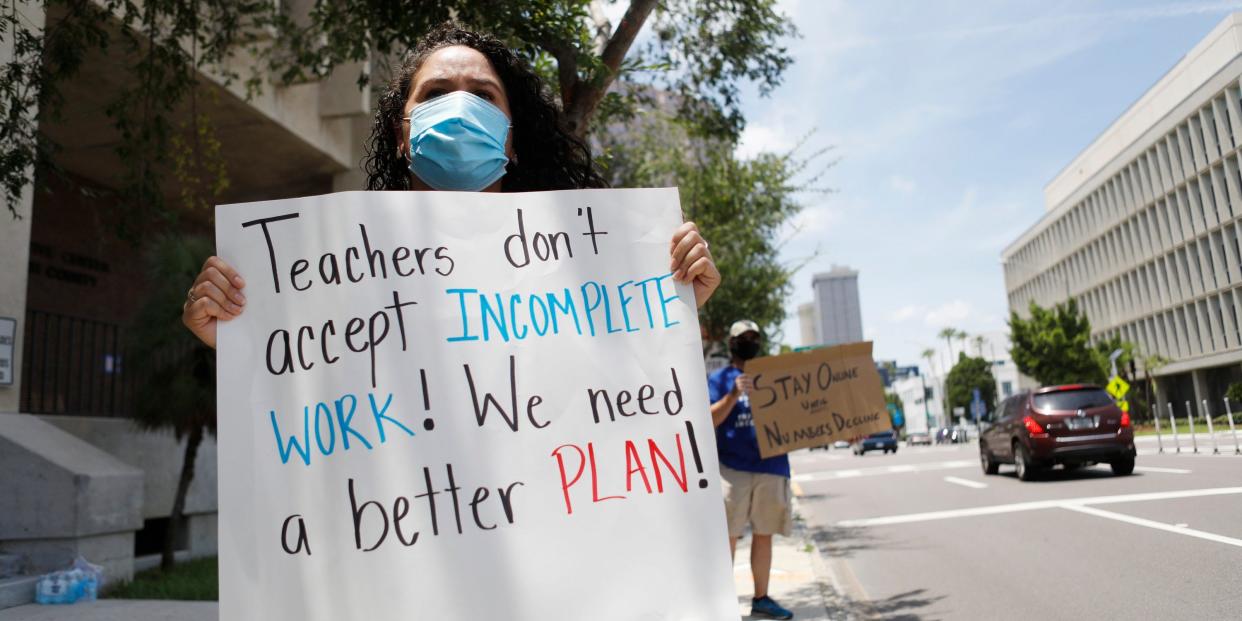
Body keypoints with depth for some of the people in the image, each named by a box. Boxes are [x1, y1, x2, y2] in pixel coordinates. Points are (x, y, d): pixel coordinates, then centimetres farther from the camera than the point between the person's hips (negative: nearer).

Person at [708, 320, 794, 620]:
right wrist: (733, 395, -22)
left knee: (764, 535, 10)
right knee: (728, 536, -4)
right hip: (733, 468, -4)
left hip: (772, 466, 4)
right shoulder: (719, 379, 4)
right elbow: (709, 420, -8)